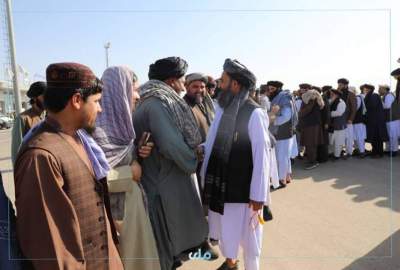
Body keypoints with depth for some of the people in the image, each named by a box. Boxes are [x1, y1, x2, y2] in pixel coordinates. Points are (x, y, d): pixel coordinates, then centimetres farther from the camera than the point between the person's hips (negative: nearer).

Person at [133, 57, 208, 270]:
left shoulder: (152, 101, 9)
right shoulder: (157, 104, -20)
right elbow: (173, 145, -26)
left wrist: (192, 151, 1)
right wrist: (192, 162, -9)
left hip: (161, 179, 8)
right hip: (165, 184, -8)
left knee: (168, 238, 23)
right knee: (166, 240, 9)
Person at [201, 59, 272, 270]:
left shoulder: (254, 114, -17)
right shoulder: (221, 110, 0)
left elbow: (261, 156, -16)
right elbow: (211, 145, 3)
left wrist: (258, 195, -14)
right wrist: (206, 178, 3)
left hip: (243, 189, -6)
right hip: (219, 186, 6)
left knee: (247, 235, 17)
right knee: (223, 231, 24)